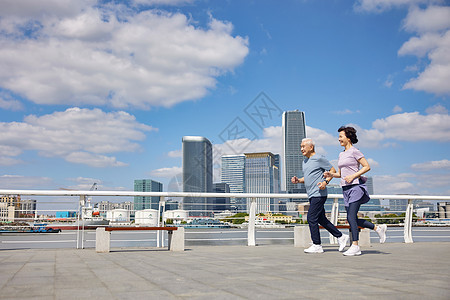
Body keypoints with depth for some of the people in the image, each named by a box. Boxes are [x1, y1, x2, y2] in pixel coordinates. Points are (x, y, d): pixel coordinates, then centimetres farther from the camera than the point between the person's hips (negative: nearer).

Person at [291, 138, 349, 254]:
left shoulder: (319, 158, -8)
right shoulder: (305, 161, 18)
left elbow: (333, 170, -4)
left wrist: (326, 181, -18)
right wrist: (298, 180, 8)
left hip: (319, 194, -9)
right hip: (312, 195, 9)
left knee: (311, 218, -10)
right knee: (321, 219, 11)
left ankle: (317, 245, -2)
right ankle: (341, 237, 22)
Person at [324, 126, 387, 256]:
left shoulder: (354, 151, -6)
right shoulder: (341, 154, 17)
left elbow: (367, 167, -9)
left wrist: (353, 176, -16)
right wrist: (331, 174, 3)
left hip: (355, 187, -8)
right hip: (346, 188, 8)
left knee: (351, 217, -13)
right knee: (352, 219, 6)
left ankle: (355, 246, -7)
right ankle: (378, 228, 21)